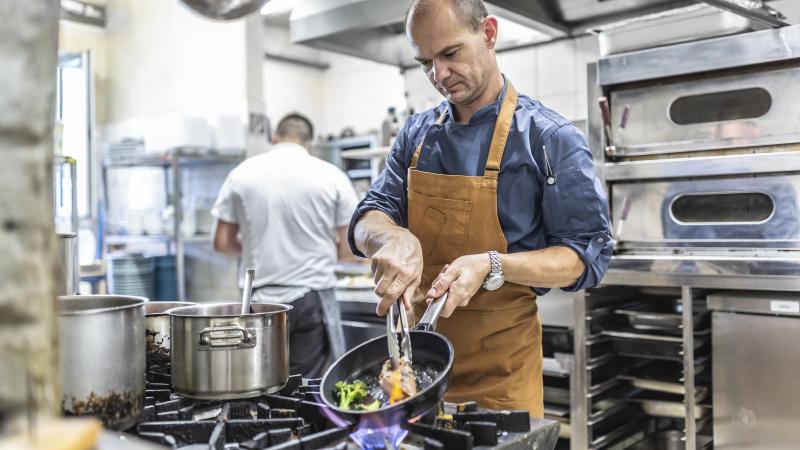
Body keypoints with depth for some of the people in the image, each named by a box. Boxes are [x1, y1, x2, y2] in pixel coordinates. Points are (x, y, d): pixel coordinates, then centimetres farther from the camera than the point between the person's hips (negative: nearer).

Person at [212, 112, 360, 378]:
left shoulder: (242, 173, 3)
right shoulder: (331, 176, -1)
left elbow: (222, 243, 5)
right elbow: (350, 250, -2)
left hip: (261, 298, 2)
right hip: (312, 297, -2)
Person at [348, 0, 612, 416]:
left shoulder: (550, 137, -9)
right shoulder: (417, 133, 5)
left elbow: (587, 255, -10)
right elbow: (367, 222, 2)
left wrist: (491, 266, -25)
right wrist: (395, 237, -22)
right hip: (417, 343, 4)